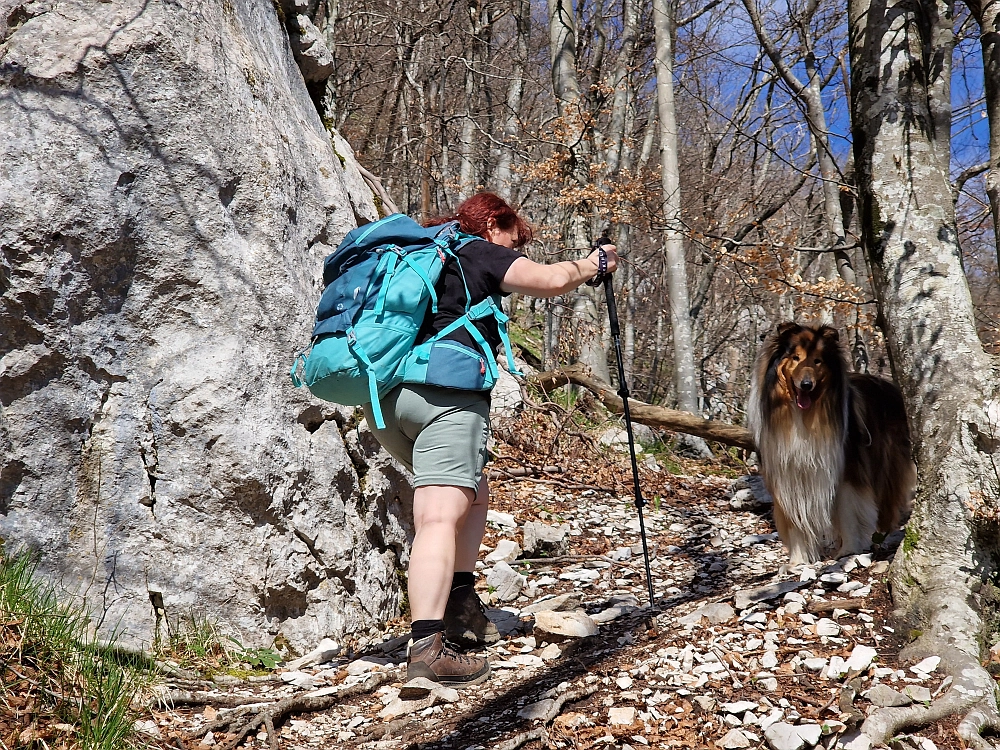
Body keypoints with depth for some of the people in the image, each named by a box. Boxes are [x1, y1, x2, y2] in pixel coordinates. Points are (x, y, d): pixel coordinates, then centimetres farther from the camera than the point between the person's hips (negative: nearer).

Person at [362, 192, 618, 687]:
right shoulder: (479, 252, 9)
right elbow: (552, 280, -2)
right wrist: (593, 263, 15)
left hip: (383, 397, 8)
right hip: (444, 391, -8)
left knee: (474, 494, 23)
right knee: (440, 516, -18)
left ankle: (460, 608, 17)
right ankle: (427, 647, -29)